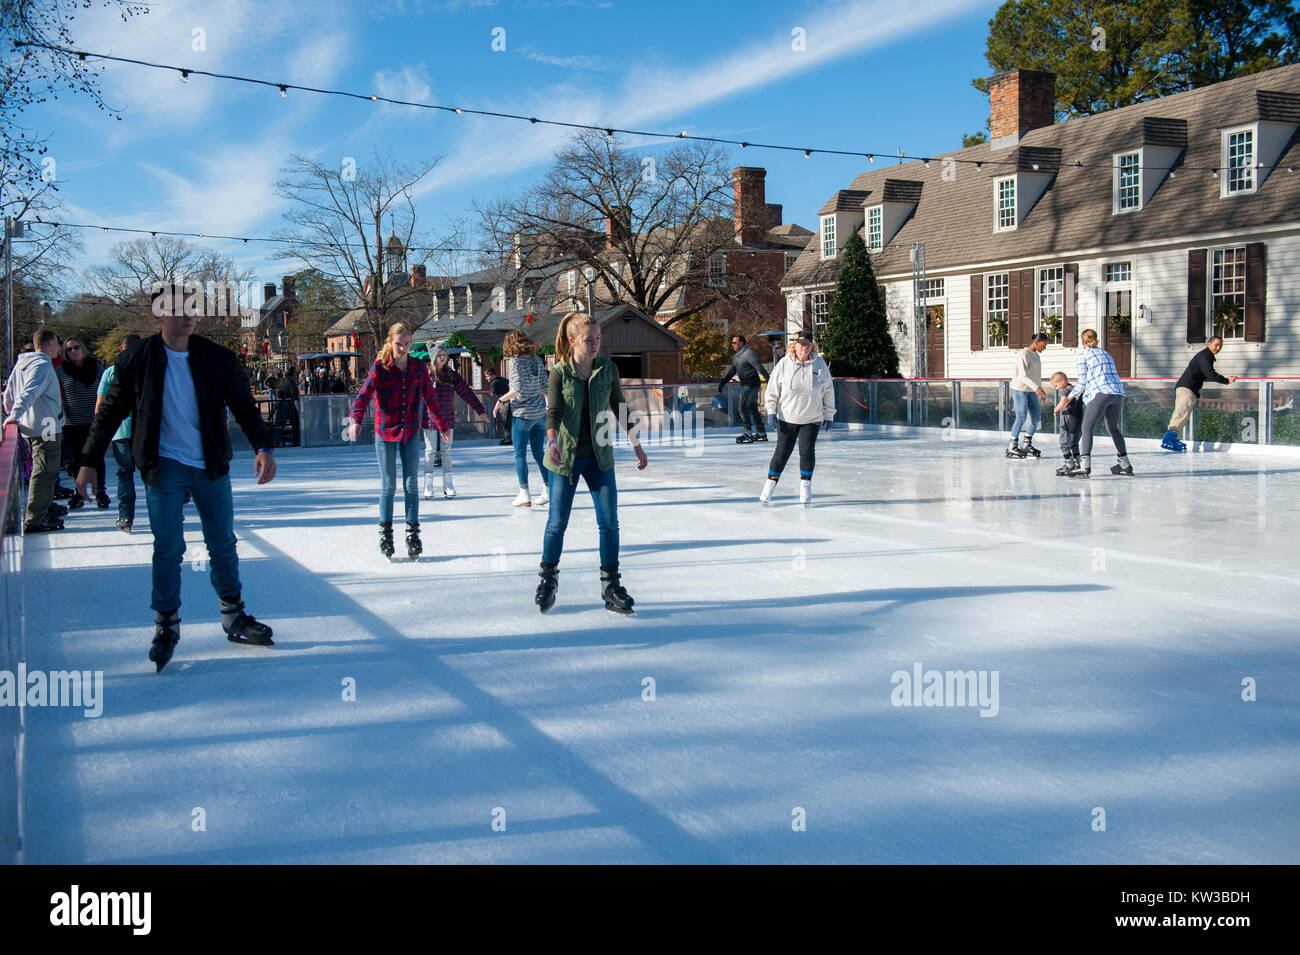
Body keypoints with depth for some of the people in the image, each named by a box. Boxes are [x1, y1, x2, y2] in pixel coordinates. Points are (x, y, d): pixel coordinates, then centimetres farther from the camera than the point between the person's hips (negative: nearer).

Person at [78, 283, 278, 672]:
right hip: (164, 465, -2)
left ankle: (235, 618, 25)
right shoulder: (137, 359, -4)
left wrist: (262, 446, -13)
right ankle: (166, 625, 11)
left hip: (211, 465, 2)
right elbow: (110, 412, 2)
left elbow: (244, 406, 2)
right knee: (168, 548, -4)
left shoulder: (218, 358, -2)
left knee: (223, 545, 10)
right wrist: (88, 461, -1)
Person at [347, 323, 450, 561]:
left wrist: (443, 425, 15)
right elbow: (364, 394, -20)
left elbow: (431, 399, 9)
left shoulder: (419, 367, 0)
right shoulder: (380, 367, -9)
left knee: (411, 484, 3)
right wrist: (356, 421, -36)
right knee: (388, 485, 4)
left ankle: (413, 533, 11)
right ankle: (385, 533, 16)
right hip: (385, 433, -2)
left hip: (411, 433, 2)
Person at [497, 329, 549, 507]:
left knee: (520, 454, 2)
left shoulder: (516, 362, -12)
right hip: (540, 413, 6)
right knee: (538, 453, 13)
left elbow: (517, 389, -19)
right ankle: (548, 490, 14)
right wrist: (549, 405, 23)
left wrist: (501, 400, -7)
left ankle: (524, 494, 0)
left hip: (522, 414, -6)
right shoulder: (537, 360, 6)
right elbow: (545, 387, 10)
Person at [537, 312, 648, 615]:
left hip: (599, 456, 2)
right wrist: (552, 441, -36)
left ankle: (610, 585, 9)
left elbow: (618, 407, 9)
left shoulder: (607, 368, 0)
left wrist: (636, 444, 11)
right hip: (565, 456, -2)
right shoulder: (559, 372, -8)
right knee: (557, 522, 3)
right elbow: (553, 411, -18)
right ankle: (548, 578, 23)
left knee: (609, 521, -2)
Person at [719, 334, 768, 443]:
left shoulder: (749, 353, -15)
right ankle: (762, 433, 20)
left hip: (751, 385, -9)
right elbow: (732, 371, 22)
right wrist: (722, 382, 18)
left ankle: (748, 434, -5)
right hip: (745, 385, 9)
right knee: (752, 408, 13)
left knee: (744, 408, -9)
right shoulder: (737, 355, 15)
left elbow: (759, 367, -20)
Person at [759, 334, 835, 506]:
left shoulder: (819, 364, -2)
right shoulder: (784, 364, -7)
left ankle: (805, 488, 11)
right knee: (782, 451, 2)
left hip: (812, 419, 1)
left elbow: (828, 391, 6)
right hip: (787, 418, -1)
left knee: (807, 451, -3)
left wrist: (829, 415, 7)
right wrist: (771, 411, -5)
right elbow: (772, 389, 0)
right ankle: (769, 486, 15)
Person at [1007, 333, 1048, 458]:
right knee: (1021, 417, -12)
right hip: (1020, 389, -9)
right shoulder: (1024, 354, -14)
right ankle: (1012, 447, -4)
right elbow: (1023, 375, -23)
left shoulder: (1036, 355, 13)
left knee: (1036, 416, 5)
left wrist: (1041, 391, 22)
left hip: (1031, 391, 9)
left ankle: (1027, 445, 16)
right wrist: (1037, 388, -32)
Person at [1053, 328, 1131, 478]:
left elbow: (1082, 382, 5)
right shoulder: (1105, 353, 27)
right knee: (1113, 428, 22)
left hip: (1100, 393, -7)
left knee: (1086, 428, -6)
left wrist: (1068, 398, 17)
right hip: (1118, 393, 7)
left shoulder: (1083, 353, 7)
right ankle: (1125, 465, 28)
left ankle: (1085, 466, -20)